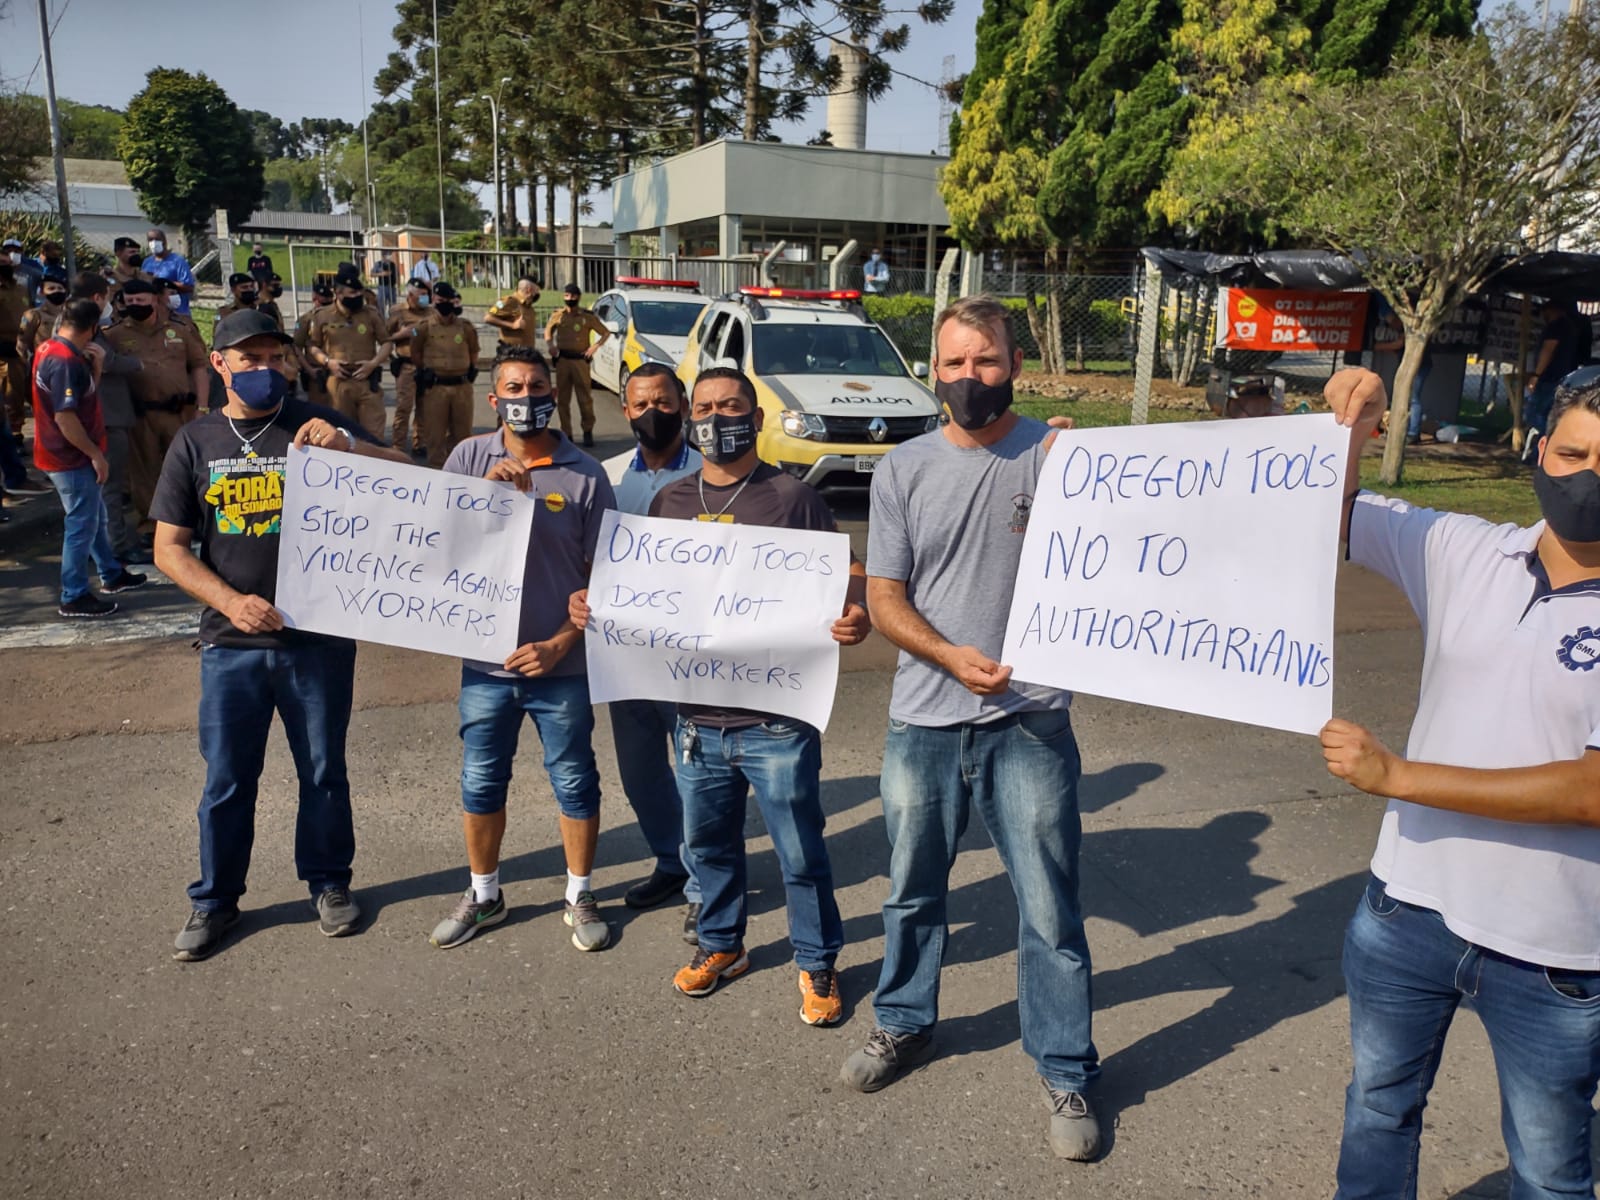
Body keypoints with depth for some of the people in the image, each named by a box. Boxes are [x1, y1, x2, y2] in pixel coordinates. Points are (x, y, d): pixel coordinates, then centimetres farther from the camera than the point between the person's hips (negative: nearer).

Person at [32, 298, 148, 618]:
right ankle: (74, 597, 8)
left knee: (95, 517, 22)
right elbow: (64, 417, -26)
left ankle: (112, 575, 37)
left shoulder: (52, 350, 8)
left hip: (73, 456, 10)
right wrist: (95, 454, -19)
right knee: (82, 525, -1)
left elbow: (87, 395, 15)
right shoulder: (65, 361, -23)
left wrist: (95, 365, 0)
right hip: (72, 459, -10)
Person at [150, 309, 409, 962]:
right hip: (231, 643, 1)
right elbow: (169, 547, 3)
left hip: (319, 639, -1)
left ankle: (328, 882, 31)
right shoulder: (196, 441, 4)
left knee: (323, 771, 12)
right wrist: (231, 601, -12)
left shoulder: (315, 426, -1)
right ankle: (214, 900, 29)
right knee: (226, 779, 11)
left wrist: (349, 447, -26)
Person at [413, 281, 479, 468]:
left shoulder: (465, 326, 3)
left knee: (462, 431, 11)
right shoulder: (424, 327, -4)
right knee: (435, 432, 3)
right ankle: (436, 468, 13)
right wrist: (423, 373, 13)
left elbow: (473, 352, 16)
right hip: (435, 387, -2)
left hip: (462, 387, 3)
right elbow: (415, 355, 6)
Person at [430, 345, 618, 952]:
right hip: (486, 661, 2)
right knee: (480, 784, 14)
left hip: (560, 666, -2)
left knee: (575, 784, 10)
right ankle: (483, 895, 34)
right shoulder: (470, 458, 0)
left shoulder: (585, 475, -5)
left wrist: (559, 644, -14)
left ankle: (579, 897, 29)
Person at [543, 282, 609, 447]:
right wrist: (550, 345, 5)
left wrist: (595, 346, -8)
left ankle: (588, 432, 9)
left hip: (580, 360, -2)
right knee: (563, 398, 4)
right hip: (562, 360, 2)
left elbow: (606, 332, 6)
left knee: (584, 397, -3)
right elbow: (548, 331, 22)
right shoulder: (558, 315, 7)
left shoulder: (587, 316, 1)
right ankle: (566, 433, 11)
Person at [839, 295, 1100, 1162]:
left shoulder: (1056, 456, -5)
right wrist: (952, 656, -17)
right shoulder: (902, 469, 2)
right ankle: (904, 1025, 41)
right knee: (911, 891, 18)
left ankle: (1066, 1073, 25)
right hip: (921, 722, 3)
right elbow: (883, 597, -1)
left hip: (1029, 724, -2)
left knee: (1048, 907, 6)